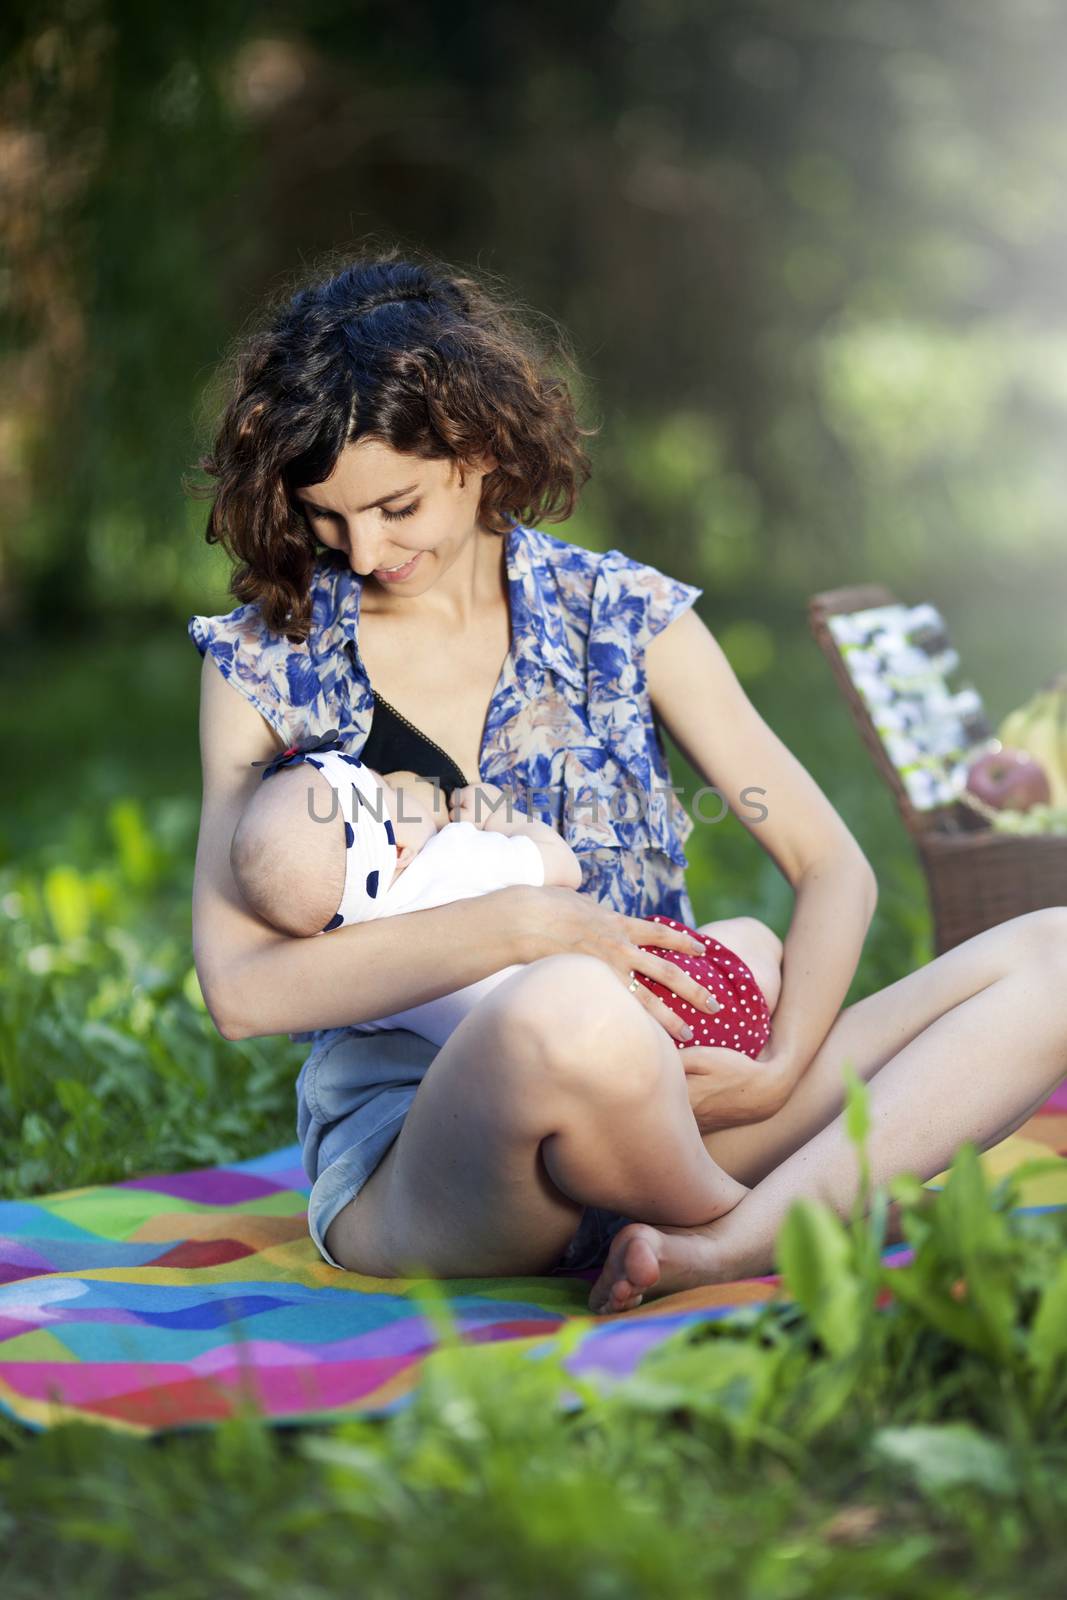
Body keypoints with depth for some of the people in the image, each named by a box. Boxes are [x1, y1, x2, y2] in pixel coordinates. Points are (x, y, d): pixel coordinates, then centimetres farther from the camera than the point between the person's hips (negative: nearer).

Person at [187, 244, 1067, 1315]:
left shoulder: (619, 615, 8)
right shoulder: (262, 664, 4)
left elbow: (833, 867, 7)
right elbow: (239, 990, -7)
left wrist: (781, 1068, -12)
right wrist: (519, 927, -17)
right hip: (402, 1164, -3)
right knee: (568, 1010, -40)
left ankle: (726, 1244, -30)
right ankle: (783, 1232, -10)